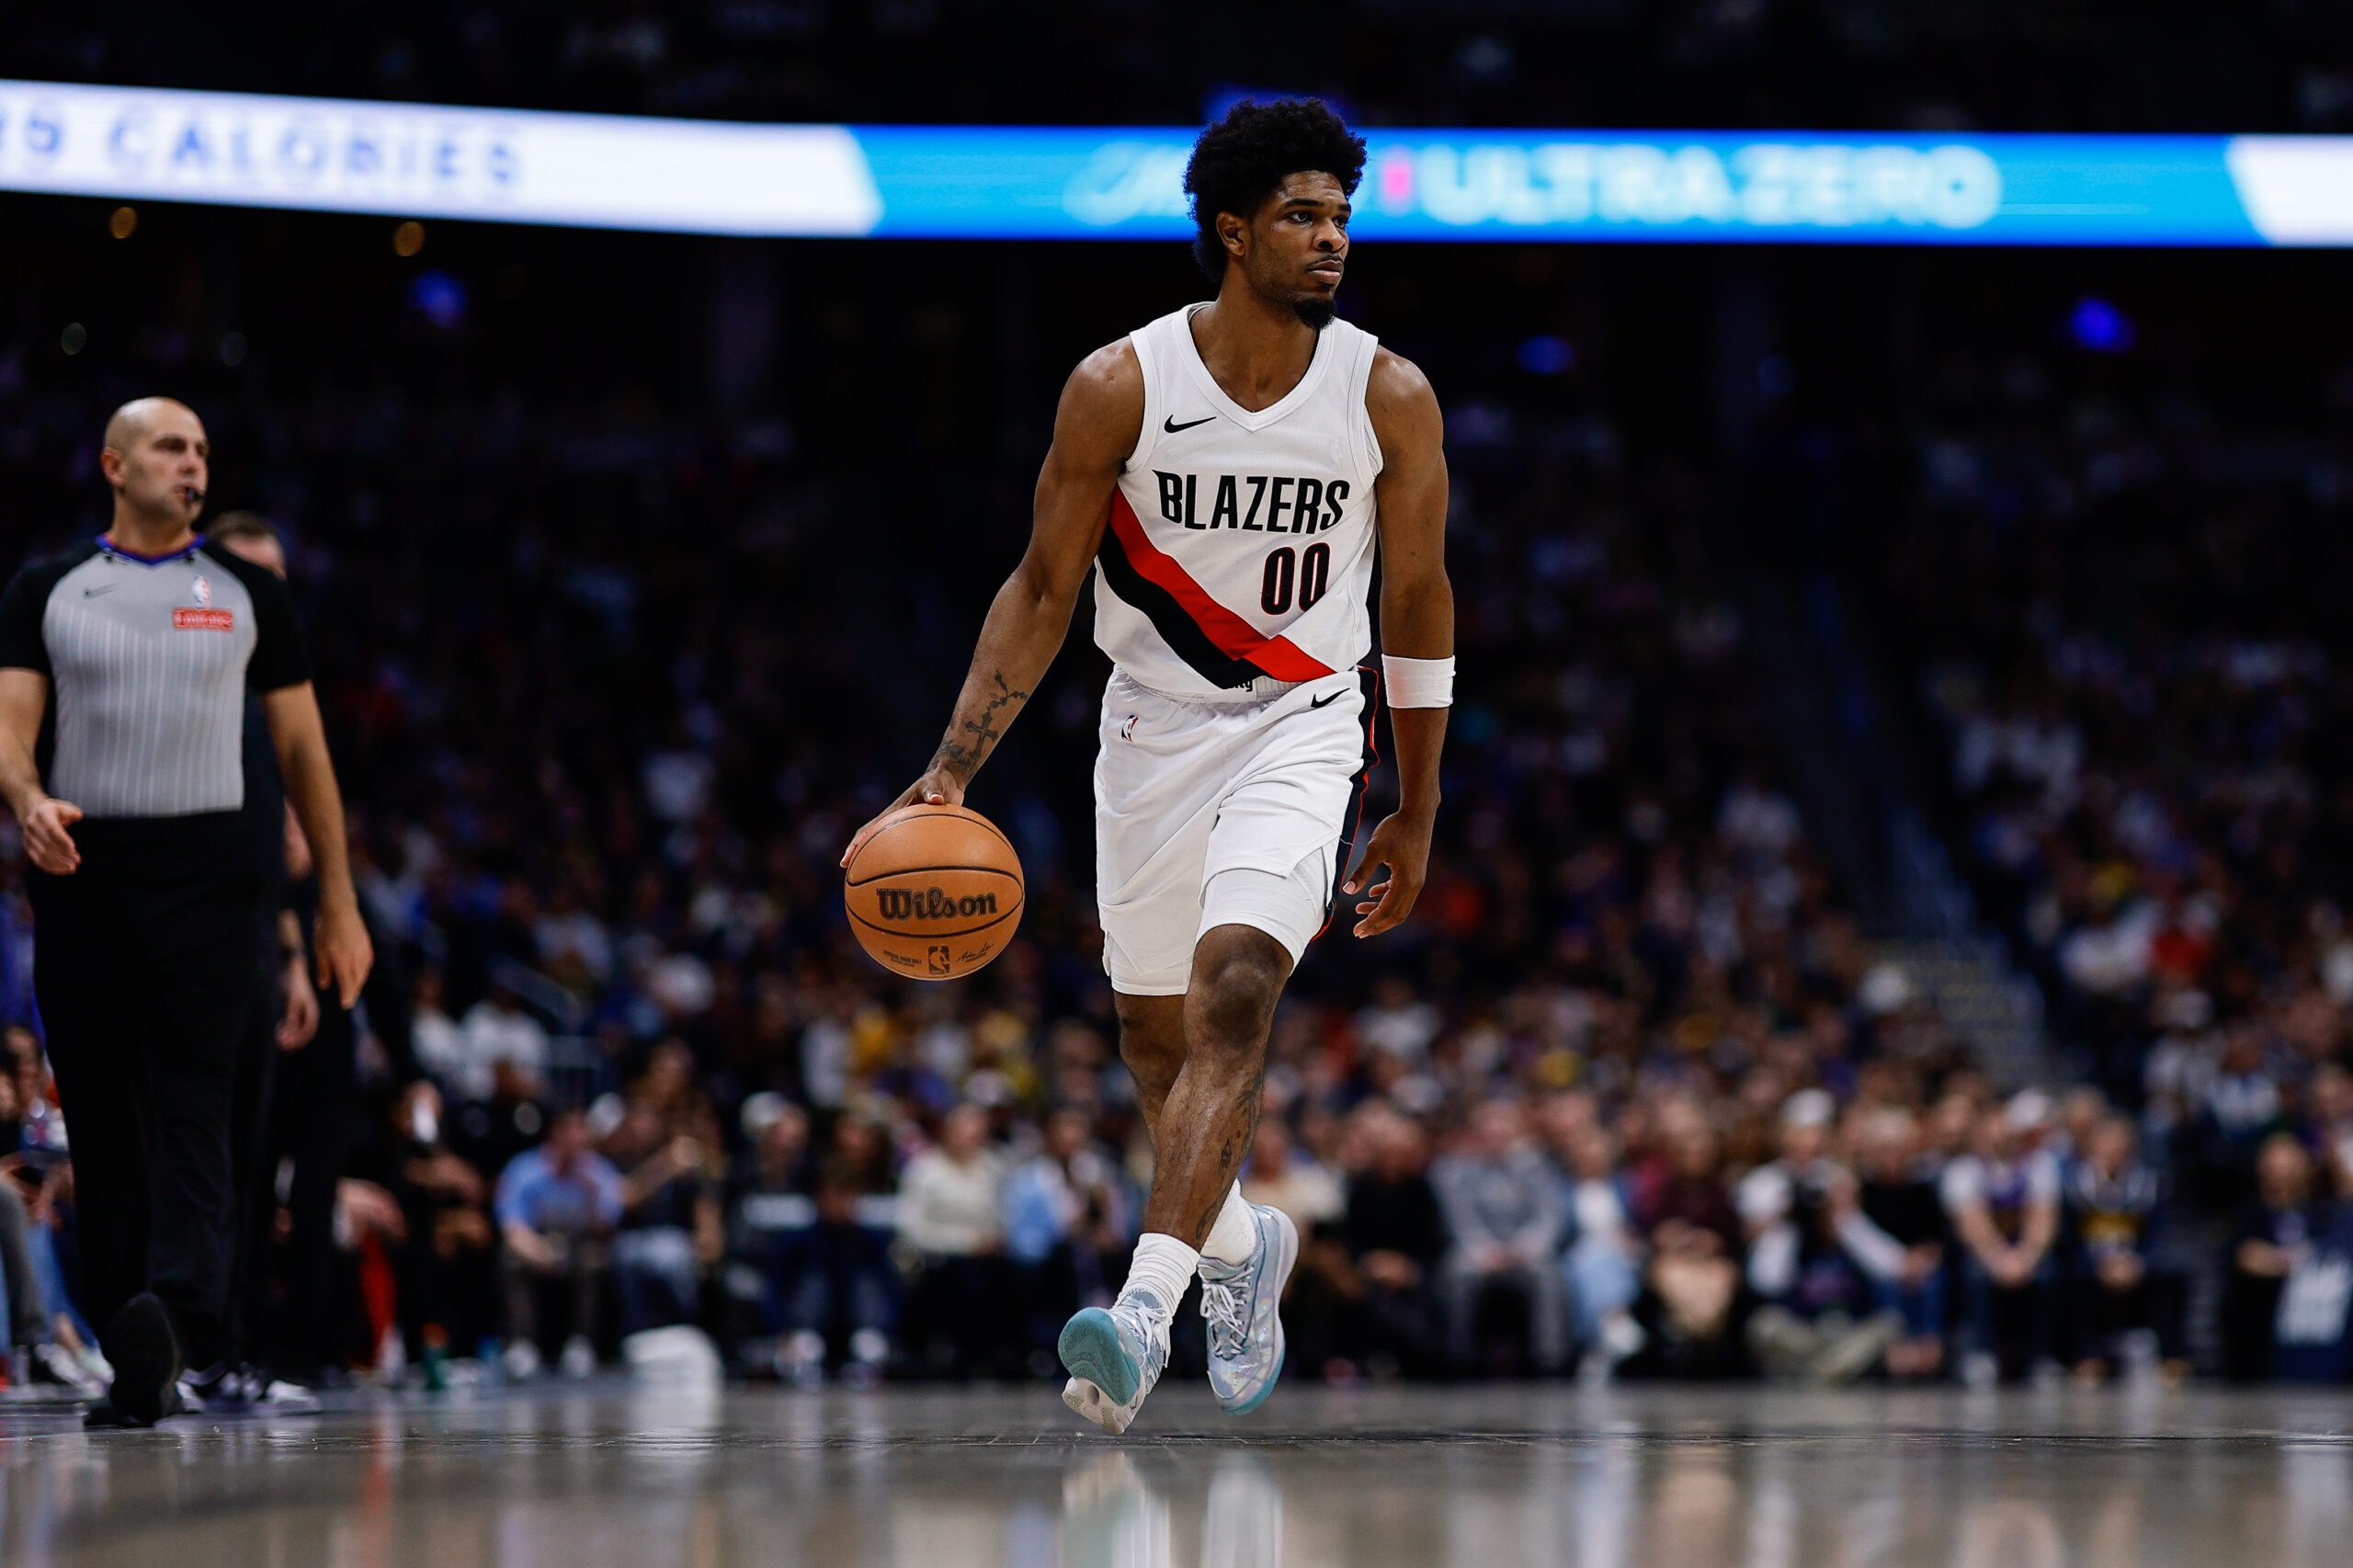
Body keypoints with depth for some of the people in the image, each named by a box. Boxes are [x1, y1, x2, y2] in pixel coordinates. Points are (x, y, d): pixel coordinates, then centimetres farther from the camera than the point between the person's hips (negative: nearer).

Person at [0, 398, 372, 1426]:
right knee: (100, 1124, 2)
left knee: (190, 1109, -17)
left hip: (203, 870, -1)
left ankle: (177, 1318, -34)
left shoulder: (247, 595, 11)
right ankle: (139, 1370, 6)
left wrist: (339, 901, 9)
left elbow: (301, 748, 13)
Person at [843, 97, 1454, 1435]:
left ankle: (1146, 1310, -30)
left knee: (1234, 988, -23)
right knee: (1156, 1035, 13)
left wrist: (1418, 813, 7)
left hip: (1302, 726, -2)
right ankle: (1240, 1243, 43)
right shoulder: (1120, 387, -11)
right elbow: (1045, 589, -4)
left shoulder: (1389, 398, -9)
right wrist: (953, 772, -12)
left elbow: (1419, 602, 3)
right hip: (1154, 725, 2)